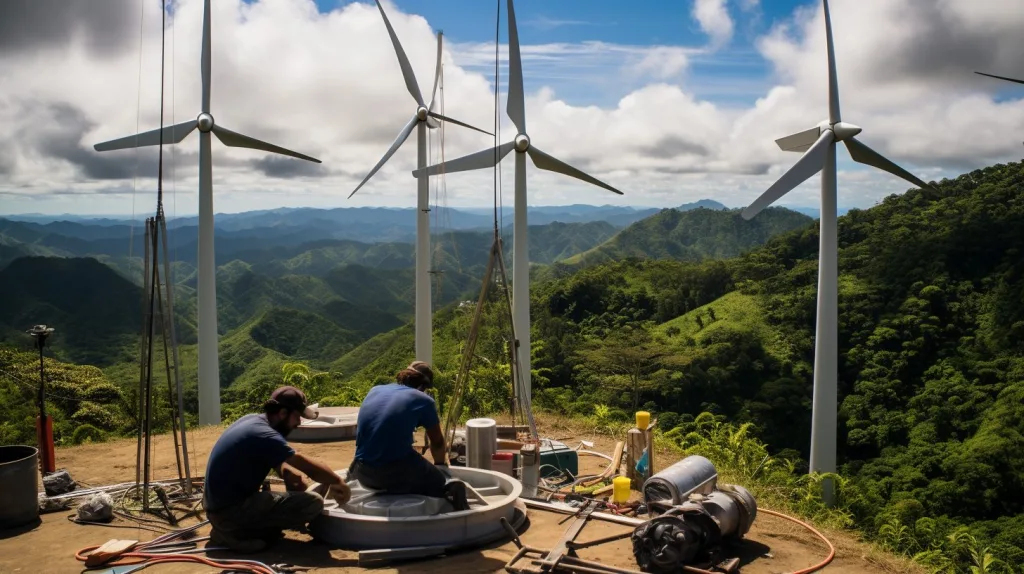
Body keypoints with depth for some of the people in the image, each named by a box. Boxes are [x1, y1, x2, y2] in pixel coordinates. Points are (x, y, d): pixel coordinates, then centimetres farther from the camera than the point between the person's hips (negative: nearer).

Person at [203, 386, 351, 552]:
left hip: (219, 507, 10)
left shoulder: (252, 420, 7)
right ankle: (237, 533, -7)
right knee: (313, 503, -17)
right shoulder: (264, 434, -20)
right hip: (231, 512, -10)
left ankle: (229, 529, 10)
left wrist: (288, 471, 3)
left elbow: (275, 459, 22)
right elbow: (306, 465, -17)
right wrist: (338, 481, -3)